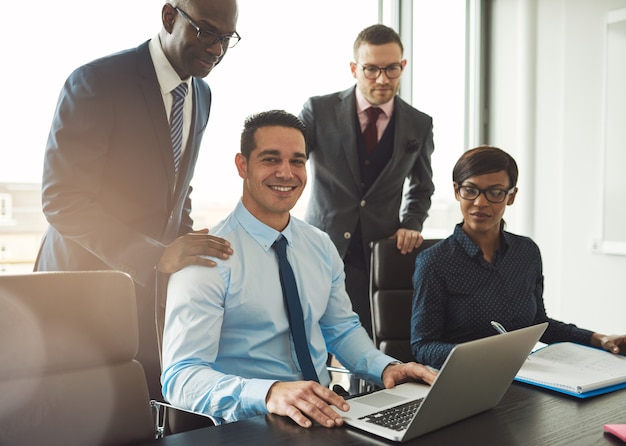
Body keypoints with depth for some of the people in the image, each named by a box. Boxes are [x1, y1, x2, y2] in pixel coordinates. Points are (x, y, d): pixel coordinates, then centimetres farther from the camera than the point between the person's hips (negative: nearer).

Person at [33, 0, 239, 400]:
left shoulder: (202, 95, 7)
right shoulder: (97, 82, -16)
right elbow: (61, 199, -21)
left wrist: (185, 250, 1)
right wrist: (156, 257, -29)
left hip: (155, 281, 6)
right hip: (86, 278, -6)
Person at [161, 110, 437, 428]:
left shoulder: (321, 246, 9)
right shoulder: (209, 257, -11)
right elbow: (181, 377, -17)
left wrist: (385, 367, -1)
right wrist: (271, 393, -33)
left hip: (322, 411, 6)